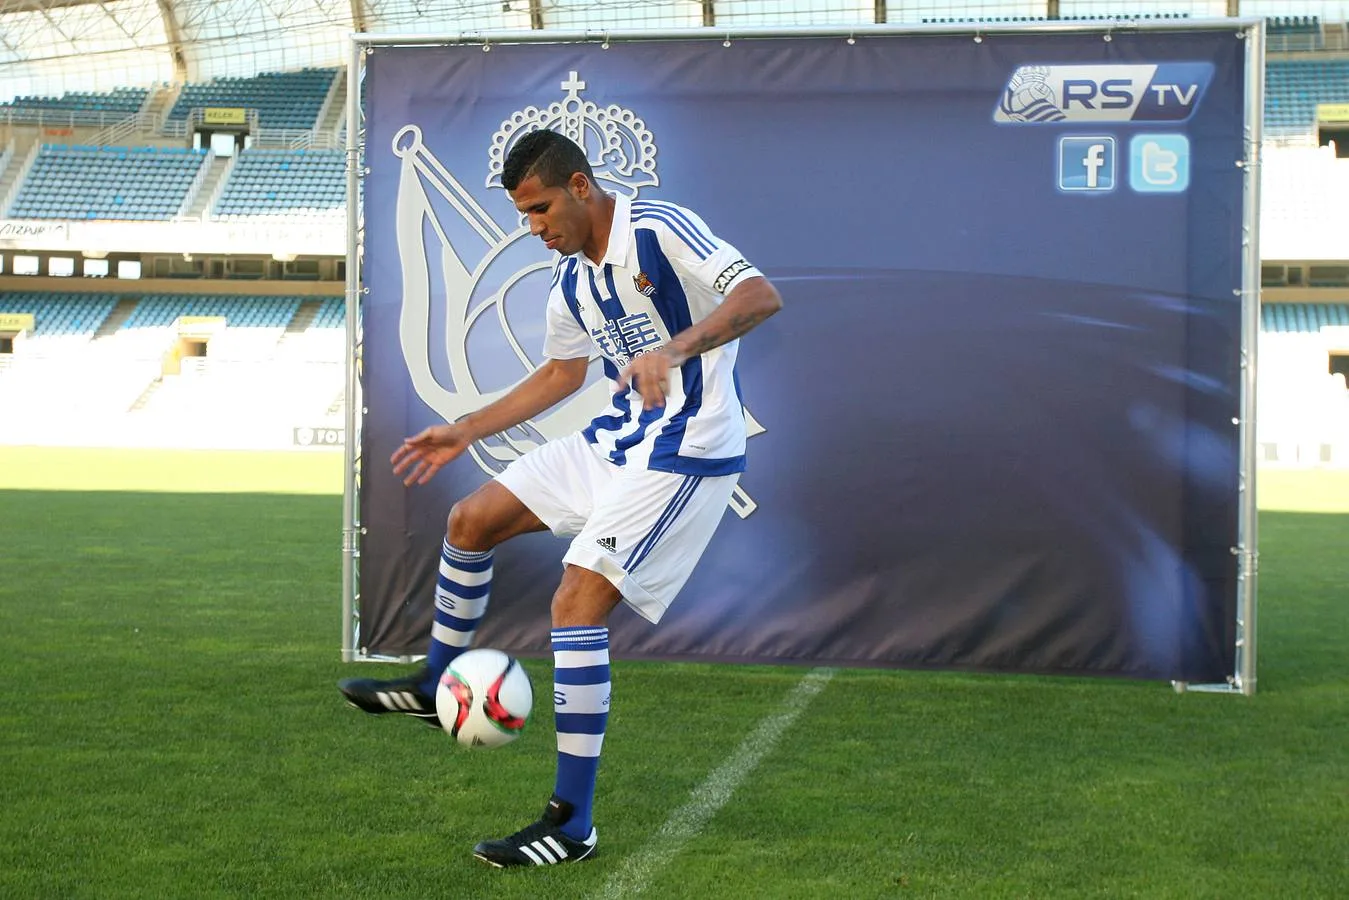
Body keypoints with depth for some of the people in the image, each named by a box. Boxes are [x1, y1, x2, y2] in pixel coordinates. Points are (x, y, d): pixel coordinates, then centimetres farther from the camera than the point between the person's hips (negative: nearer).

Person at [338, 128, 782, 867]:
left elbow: (760, 296, -27)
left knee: (577, 602, -17)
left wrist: (675, 349, -41)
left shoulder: (660, 230, -17)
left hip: (684, 453, -9)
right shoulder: (569, 278, 9)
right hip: (615, 438, 9)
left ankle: (571, 823, -10)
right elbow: (562, 373, 24)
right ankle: (436, 685, 31)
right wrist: (464, 432, 23)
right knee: (470, 521, 10)